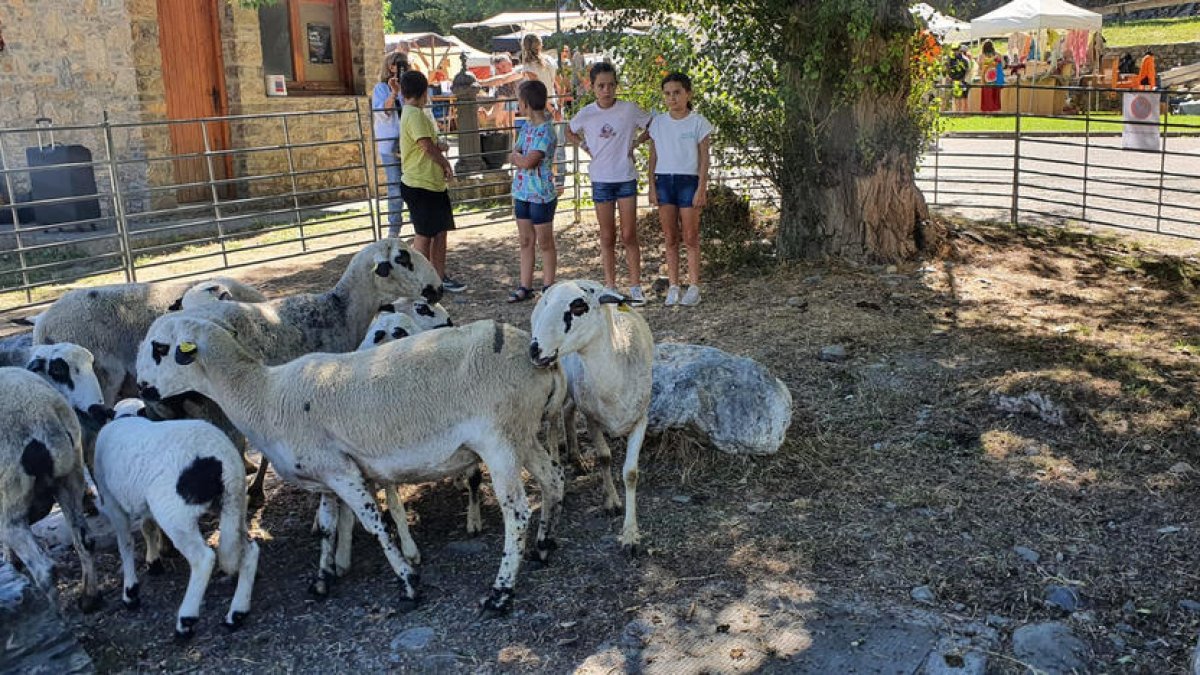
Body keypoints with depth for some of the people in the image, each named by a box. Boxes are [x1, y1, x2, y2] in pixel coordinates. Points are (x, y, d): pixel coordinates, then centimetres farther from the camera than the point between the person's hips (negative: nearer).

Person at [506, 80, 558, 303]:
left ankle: (548, 286, 15)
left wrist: (516, 156, -4)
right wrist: (522, 158, -12)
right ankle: (525, 286, 19)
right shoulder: (527, 127, 9)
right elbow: (514, 156, 9)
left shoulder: (546, 131, -17)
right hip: (522, 193, 8)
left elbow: (528, 162, -24)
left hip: (541, 195, -8)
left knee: (545, 242, 4)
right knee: (525, 241, 12)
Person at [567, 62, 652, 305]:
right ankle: (610, 288, 14)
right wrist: (585, 145, 3)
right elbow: (570, 132, 18)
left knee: (629, 236, 0)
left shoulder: (629, 109, -5)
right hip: (601, 180, 1)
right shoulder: (586, 114, 0)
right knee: (607, 237, 7)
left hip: (626, 178, -1)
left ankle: (635, 287, 8)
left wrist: (635, 143, -3)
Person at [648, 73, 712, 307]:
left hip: (688, 180, -3)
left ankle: (693, 287, 5)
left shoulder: (698, 122, -2)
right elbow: (653, 157, 10)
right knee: (670, 238, 6)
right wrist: (652, 186, 4)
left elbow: (703, 158, -3)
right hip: (664, 181, 3)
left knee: (691, 237, 0)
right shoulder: (658, 122, 7)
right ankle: (673, 286, 11)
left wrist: (701, 188, -10)